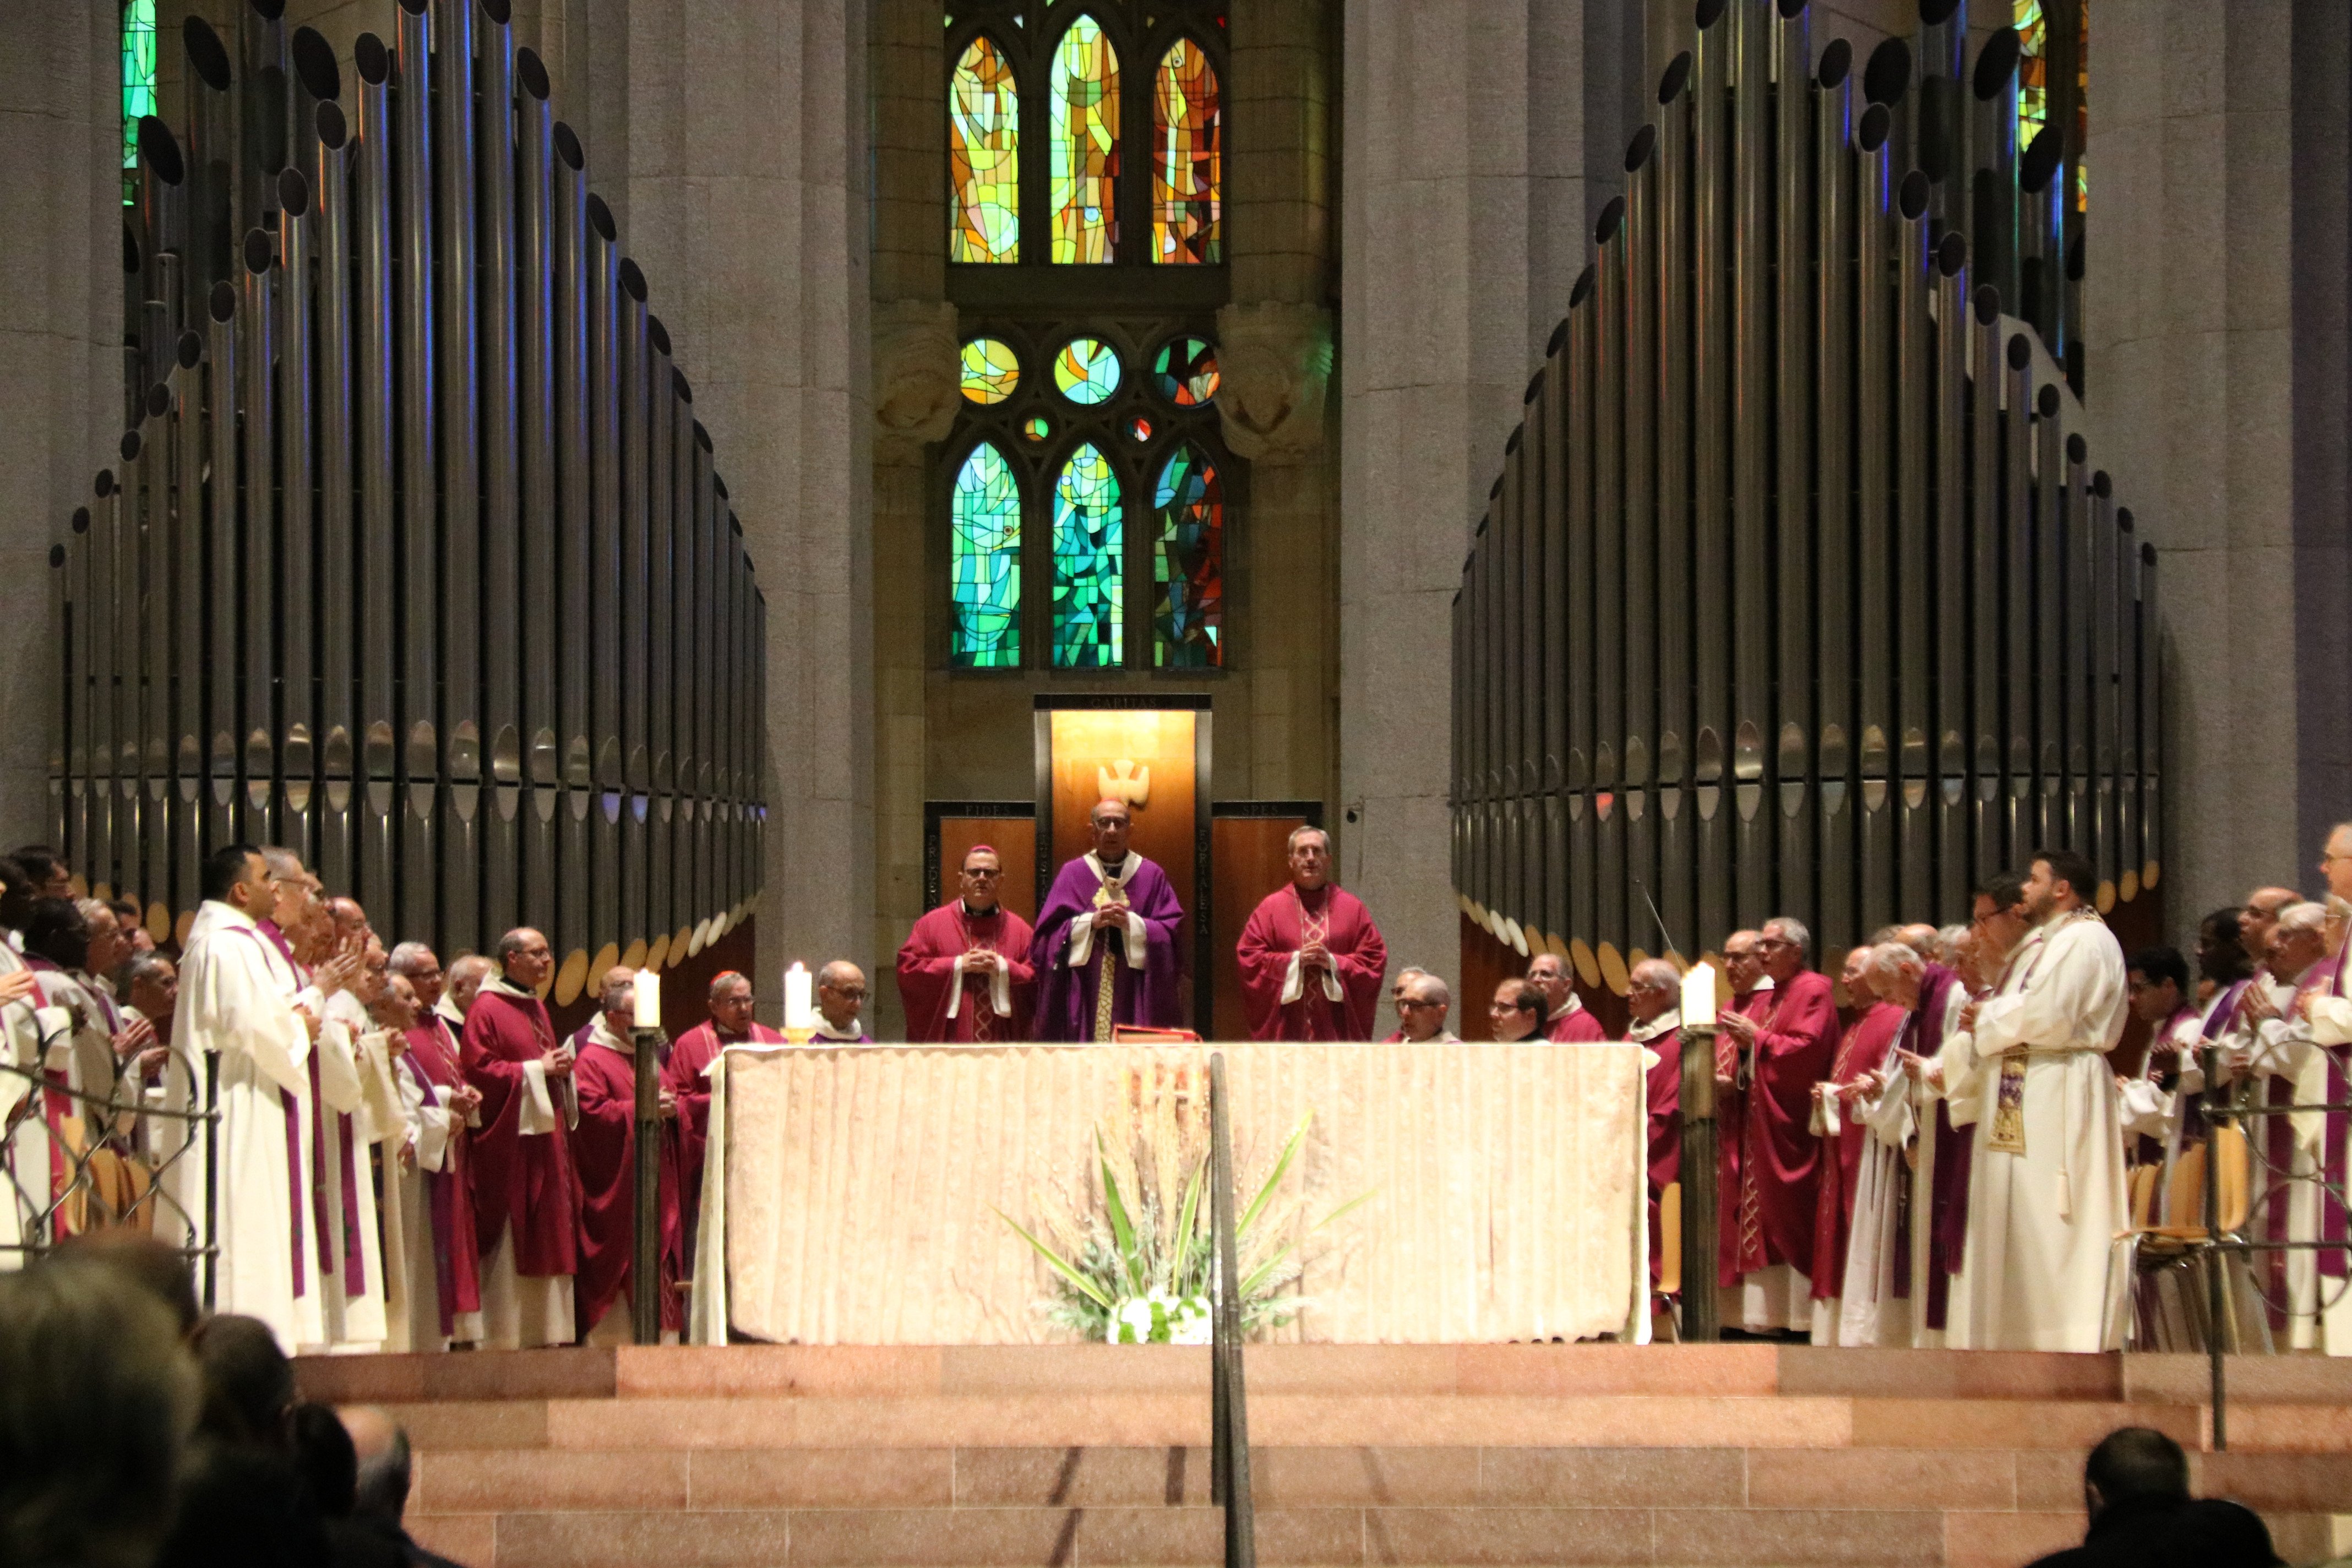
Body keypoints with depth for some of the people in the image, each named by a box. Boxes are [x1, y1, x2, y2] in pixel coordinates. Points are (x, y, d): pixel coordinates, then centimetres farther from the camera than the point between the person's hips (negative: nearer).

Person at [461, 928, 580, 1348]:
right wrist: (537, 1070, -15)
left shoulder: (536, 1008, 19)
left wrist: (561, 1068, 5)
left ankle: (546, 1332, 10)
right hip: (509, 1139, -9)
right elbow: (478, 1071, -16)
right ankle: (506, 1335, -4)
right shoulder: (487, 1009, -8)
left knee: (551, 1236, 7)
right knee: (511, 1244, -7)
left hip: (546, 1133, 9)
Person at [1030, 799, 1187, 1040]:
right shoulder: (1072, 874, 8)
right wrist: (1090, 922, -13)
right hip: (1084, 994, 0)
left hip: (1135, 994, 0)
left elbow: (1172, 931, 2)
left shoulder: (1152, 876, 9)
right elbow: (1049, 930, 2)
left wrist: (1132, 923, -13)